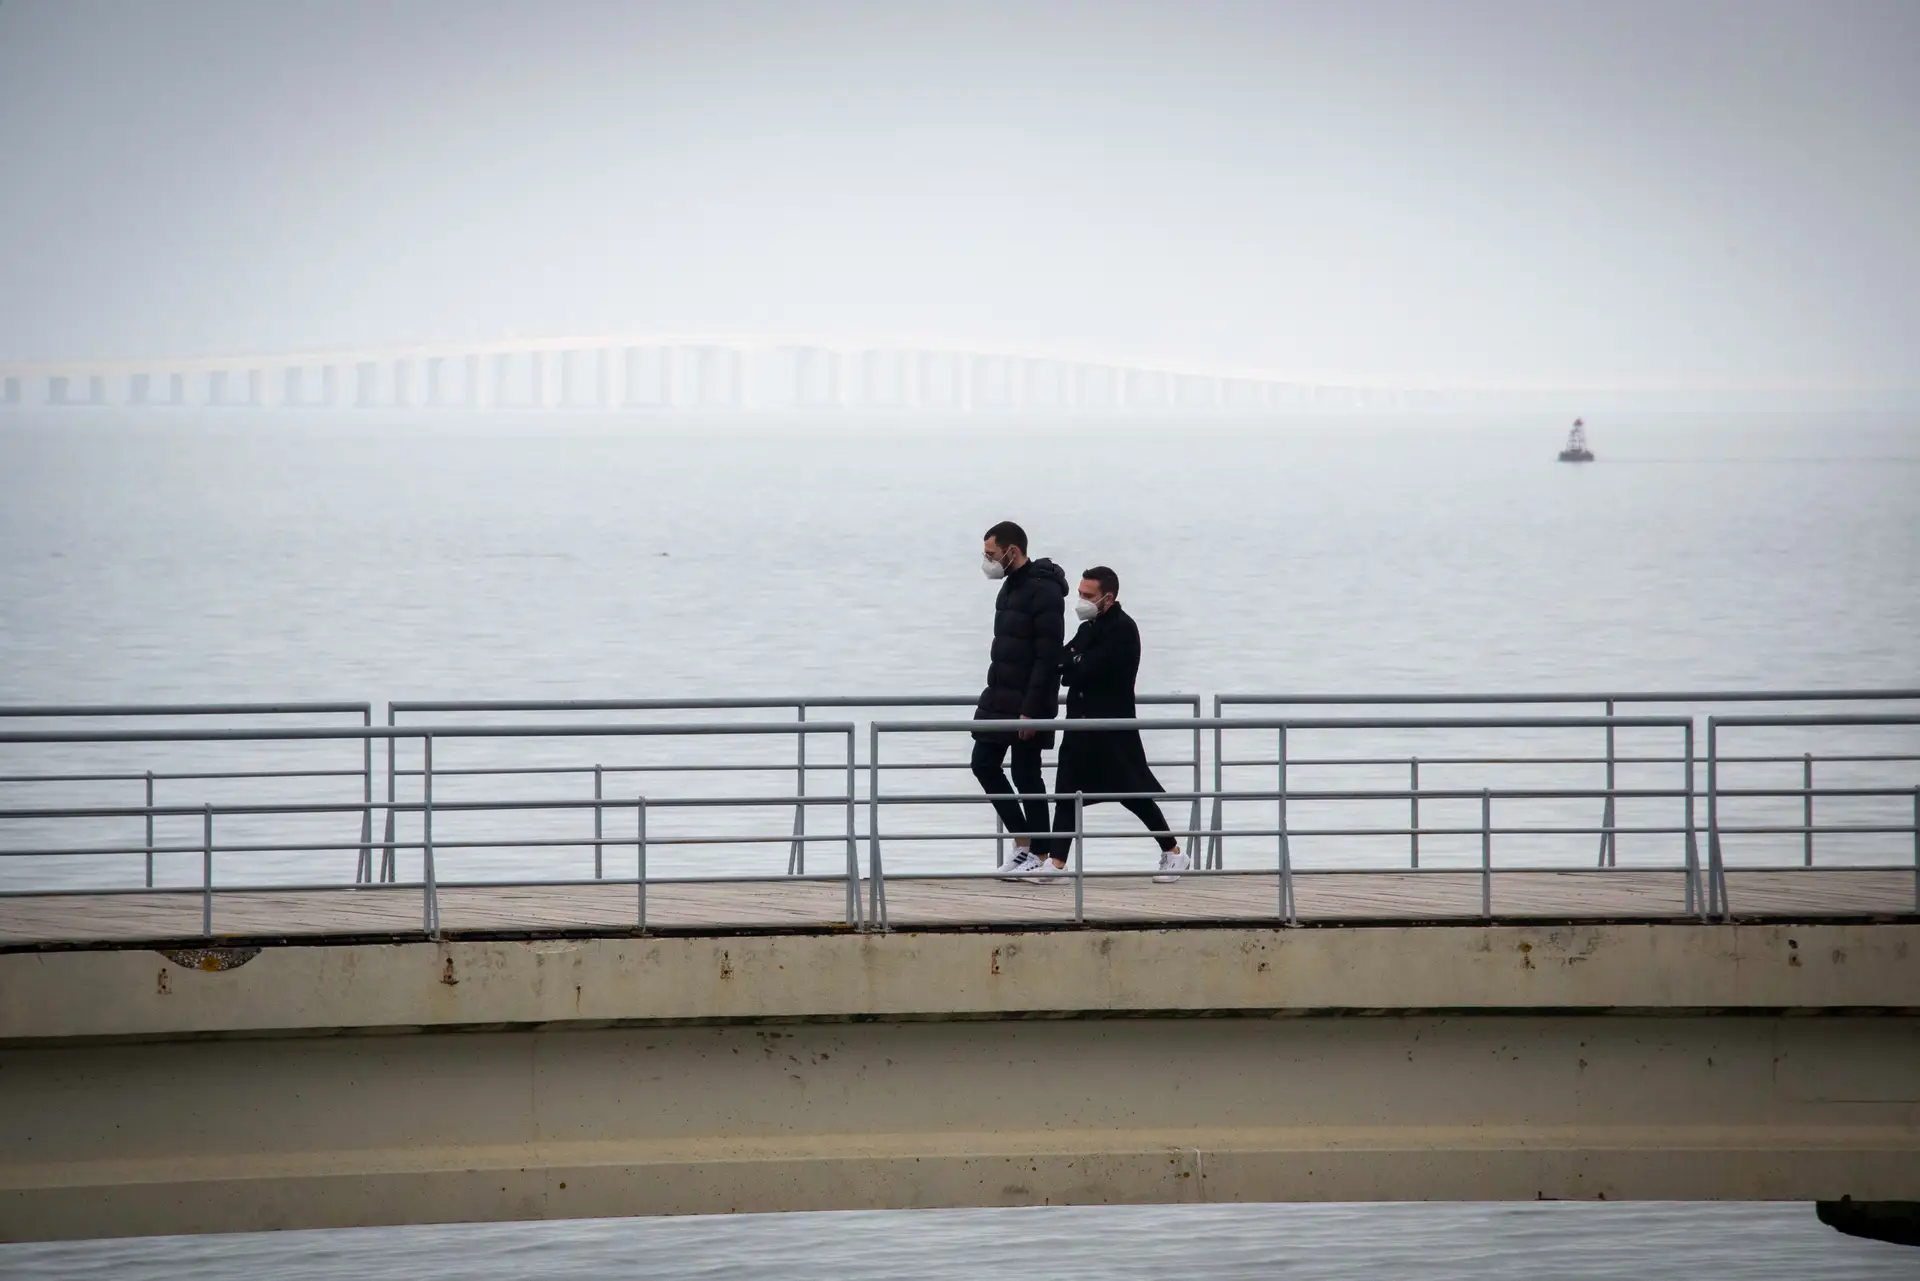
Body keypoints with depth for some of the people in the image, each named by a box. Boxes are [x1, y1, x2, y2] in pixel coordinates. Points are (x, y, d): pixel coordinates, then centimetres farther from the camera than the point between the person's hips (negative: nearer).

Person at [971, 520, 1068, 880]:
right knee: (984, 764, 7)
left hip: (1027, 705, -9)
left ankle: (1037, 854, 5)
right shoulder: (1011, 586, 13)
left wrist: (1031, 710, -22)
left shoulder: (1044, 592, -16)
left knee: (1026, 775, -4)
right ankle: (1022, 840, 15)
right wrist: (993, 695, 18)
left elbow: (1048, 658, -20)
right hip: (999, 701, 9)